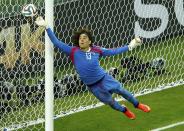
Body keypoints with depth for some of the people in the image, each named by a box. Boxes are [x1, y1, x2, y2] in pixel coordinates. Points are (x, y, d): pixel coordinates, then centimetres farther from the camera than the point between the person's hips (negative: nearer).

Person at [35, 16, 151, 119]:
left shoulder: (96, 50, -11)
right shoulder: (74, 52, -17)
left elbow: (113, 52, 2)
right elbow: (57, 43, -20)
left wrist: (129, 46, 1)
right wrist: (46, 27, -29)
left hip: (104, 78, 0)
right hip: (92, 86, 0)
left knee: (121, 91, 10)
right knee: (109, 101, 14)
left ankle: (137, 105, 39)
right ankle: (125, 111, 44)